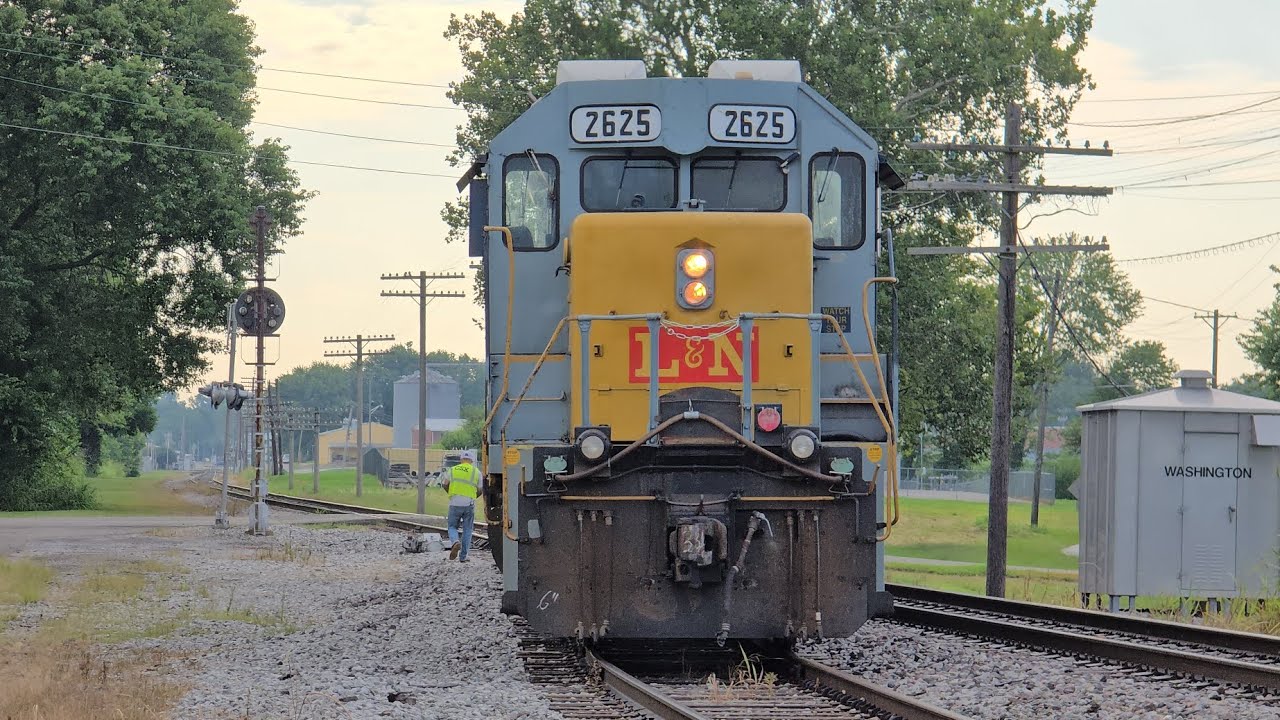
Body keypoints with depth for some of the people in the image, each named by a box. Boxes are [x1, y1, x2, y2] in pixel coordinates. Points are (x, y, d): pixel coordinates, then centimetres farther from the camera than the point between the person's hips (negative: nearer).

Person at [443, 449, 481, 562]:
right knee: (467, 530, 9)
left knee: (452, 527, 12)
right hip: (469, 503, 0)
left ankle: (455, 542, -19)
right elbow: (479, 491, 7)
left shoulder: (453, 470, 7)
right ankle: (463, 556, 7)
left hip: (455, 503, 0)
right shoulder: (476, 472, 5)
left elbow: (445, 485, 0)